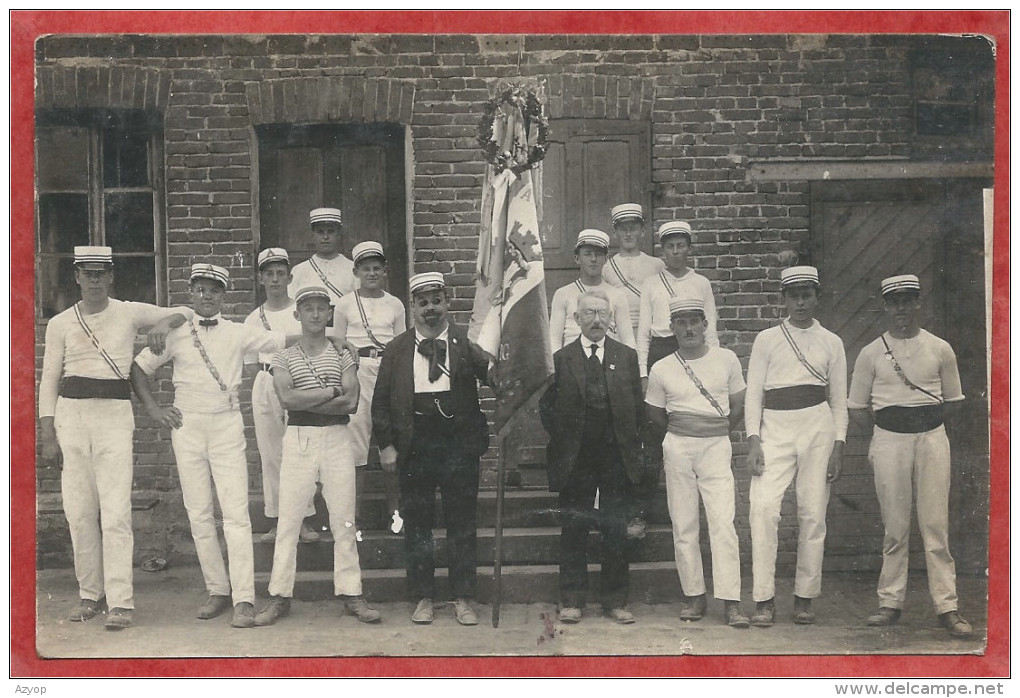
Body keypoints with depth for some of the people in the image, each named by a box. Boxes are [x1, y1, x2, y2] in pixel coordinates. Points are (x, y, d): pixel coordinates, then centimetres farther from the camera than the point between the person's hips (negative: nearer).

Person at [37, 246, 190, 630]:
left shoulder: (129, 314, 7)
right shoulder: (60, 324, 9)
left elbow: (185, 313, 16)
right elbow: (48, 381, 9)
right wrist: (48, 437, 3)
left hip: (116, 414, -2)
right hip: (71, 414, 2)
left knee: (115, 512, -9)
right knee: (78, 511, 4)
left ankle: (121, 602, -8)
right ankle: (89, 595, 16)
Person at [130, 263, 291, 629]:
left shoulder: (238, 333, 5)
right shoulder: (175, 335, 7)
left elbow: (283, 340, 4)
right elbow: (138, 368, 13)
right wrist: (153, 408, 5)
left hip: (227, 424, -2)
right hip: (187, 425, 2)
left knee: (236, 512, -8)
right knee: (198, 513, 5)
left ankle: (244, 599, -9)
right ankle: (217, 591, 15)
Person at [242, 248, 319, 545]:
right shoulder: (253, 319, 11)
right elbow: (252, 362, 14)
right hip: (265, 384, 2)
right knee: (270, 453, 4)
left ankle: (304, 518, 4)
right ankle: (276, 520, 13)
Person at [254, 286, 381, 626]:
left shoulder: (343, 356, 7)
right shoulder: (284, 358, 7)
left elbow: (351, 403, -7)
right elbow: (286, 398, -11)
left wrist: (304, 401, -10)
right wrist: (332, 392, -10)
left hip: (337, 439, 1)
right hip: (298, 439, 0)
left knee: (343, 518, 3)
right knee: (288, 518, 1)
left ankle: (350, 593, 11)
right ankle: (279, 596, 9)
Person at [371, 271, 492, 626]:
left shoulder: (465, 341, 4)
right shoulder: (397, 348, 7)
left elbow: (492, 372, -10)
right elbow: (381, 400, 7)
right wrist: (386, 444, 0)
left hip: (459, 441, -1)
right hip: (415, 443, 1)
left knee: (462, 522, 5)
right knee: (417, 523, 7)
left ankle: (463, 599, 16)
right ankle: (423, 598, 19)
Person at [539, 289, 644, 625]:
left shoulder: (627, 356, 7)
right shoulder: (560, 359, 4)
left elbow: (637, 406, 7)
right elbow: (546, 407, 5)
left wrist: (631, 446, 2)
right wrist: (562, 440, -1)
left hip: (616, 458, 1)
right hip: (575, 459, -1)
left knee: (616, 531, 5)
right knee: (573, 530, 5)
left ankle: (615, 600, 16)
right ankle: (572, 600, 15)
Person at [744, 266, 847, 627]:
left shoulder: (831, 342, 12)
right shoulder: (766, 339, 9)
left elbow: (839, 399, 12)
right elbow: (753, 392, 5)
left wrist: (838, 445, 2)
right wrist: (753, 440, -5)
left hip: (818, 425, 1)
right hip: (775, 428, -1)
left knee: (813, 513, 0)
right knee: (763, 507, -15)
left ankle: (805, 597, 11)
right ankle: (765, 600, -9)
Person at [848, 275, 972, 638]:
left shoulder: (939, 349, 7)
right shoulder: (871, 353, 5)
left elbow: (952, 402, 14)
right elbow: (857, 410, 8)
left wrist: (922, 418, 3)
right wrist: (892, 418, 1)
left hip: (932, 438, 0)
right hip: (889, 441, 0)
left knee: (936, 525, -2)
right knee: (895, 526, 3)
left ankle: (947, 606, 4)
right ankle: (890, 602, 12)